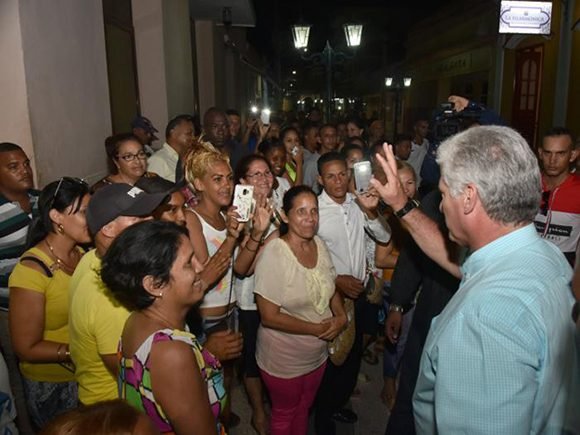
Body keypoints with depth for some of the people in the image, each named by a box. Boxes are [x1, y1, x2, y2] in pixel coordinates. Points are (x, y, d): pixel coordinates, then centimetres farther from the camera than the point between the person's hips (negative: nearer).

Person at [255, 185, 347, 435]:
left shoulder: (319, 244, -5)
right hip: (283, 360, -5)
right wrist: (317, 328, -20)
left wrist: (341, 316, -10)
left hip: (318, 354, 6)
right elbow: (269, 317, -25)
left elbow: (330, 287, 8)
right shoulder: (274, 253, -25)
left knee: (304, 408, 27)